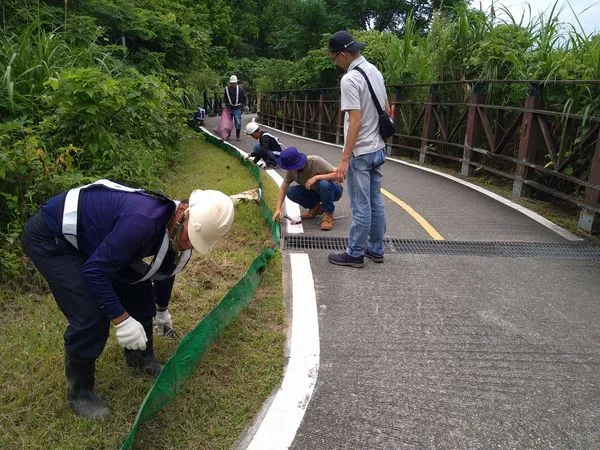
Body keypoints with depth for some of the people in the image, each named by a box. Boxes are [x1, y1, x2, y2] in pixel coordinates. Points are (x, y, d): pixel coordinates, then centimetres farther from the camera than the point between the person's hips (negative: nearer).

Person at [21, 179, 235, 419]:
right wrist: (121, 319, -28)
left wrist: (162, 310, 29)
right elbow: (94, 271, -32)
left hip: (88, 235, 9)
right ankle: (79, 392, 10)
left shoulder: (175, 229, -7)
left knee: (139, 288, 7)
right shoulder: (143, 222, -39)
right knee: (91, 317, -16)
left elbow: (164, 270, 14)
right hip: (49, 237, -9)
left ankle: (141, 358, 30)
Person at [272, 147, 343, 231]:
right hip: (315, 192, 5)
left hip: (332, 190, -5)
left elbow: (338, 175, -32)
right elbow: (283, 187, -8)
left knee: (324, 184, -39)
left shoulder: (315, 161, -29)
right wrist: (278, 209, -17)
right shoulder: (291, 170, -13)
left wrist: (316, 177, -37)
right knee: (290, 192, -17)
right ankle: (315, 207, 5)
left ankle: (328, 214, -16)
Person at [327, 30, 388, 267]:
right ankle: (376, 250, 25)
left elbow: (355, 121, -23)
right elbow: (387, 110, 16)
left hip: (361, 152, -9)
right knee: (376, 202, 14)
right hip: (378, 149, 9)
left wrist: (344, 158, -22)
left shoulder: (350, 79, -18)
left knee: (361, 207, -1)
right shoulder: (375, 71, 10)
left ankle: (355, 254, 11)